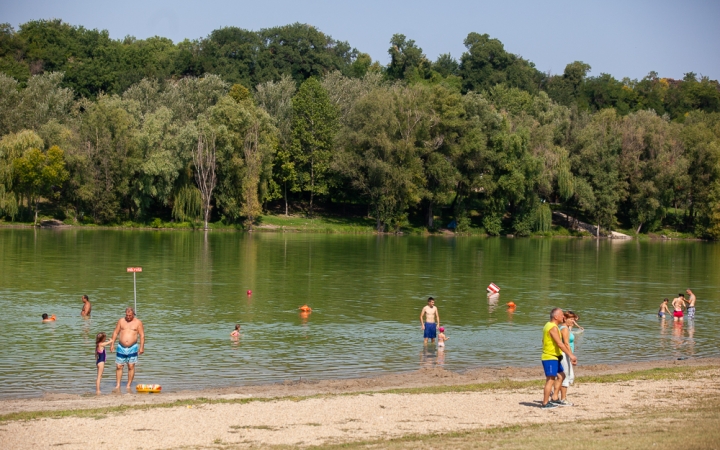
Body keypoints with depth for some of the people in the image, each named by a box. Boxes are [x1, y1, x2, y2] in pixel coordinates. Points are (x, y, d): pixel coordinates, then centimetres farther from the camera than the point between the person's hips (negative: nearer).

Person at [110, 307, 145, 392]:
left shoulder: (138, 322, 1)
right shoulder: (121, 321, 6)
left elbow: (142, 335, 0)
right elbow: (115, 333, 10)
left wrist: (142, 347, -7)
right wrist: (112, 344, 4)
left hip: (132, 348, -2)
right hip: (121, 347, 2)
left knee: (131, 367, -1)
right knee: (118, 367, 1)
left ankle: (128, 386, 6)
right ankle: (117, 385, 7)